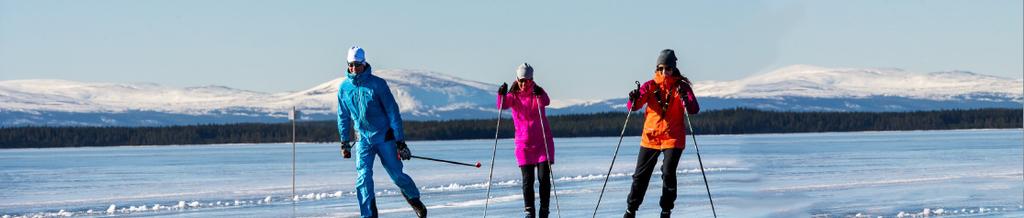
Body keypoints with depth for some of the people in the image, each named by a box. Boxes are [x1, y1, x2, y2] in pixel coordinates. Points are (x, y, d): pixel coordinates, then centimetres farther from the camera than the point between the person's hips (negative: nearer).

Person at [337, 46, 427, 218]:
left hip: (384, 137, -2)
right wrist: (344, 142, 14)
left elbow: (393, 112, -10)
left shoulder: (377, 84, -11)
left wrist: (400, 142, -12)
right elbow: (343, 116, 13)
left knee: (397, 175, 4)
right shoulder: (344, 88, 0)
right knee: (363, 177, -13)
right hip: (363, 139, 2)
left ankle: (415, 199, 32)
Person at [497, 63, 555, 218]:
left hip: (543, 141, -1)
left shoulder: (537, 92, -2)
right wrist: (501, 95, -40)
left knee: (544, 177, -6)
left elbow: (546, 102, -25)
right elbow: (502, 105, -20)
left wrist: (540, 95, -46)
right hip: (524, 142, 1)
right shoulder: (513, 95, 0)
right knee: (527, 179, -2)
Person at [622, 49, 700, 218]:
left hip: (673, 138, -2)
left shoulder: (681, 86, -3)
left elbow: (694, 110, -15)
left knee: (668, 174, -12)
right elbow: (632, 106, -5)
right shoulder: (651, 85, 3)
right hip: (651, 137, 2)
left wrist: (685, 99, -34)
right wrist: (634, 99, -27)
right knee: (641, 175, 5)